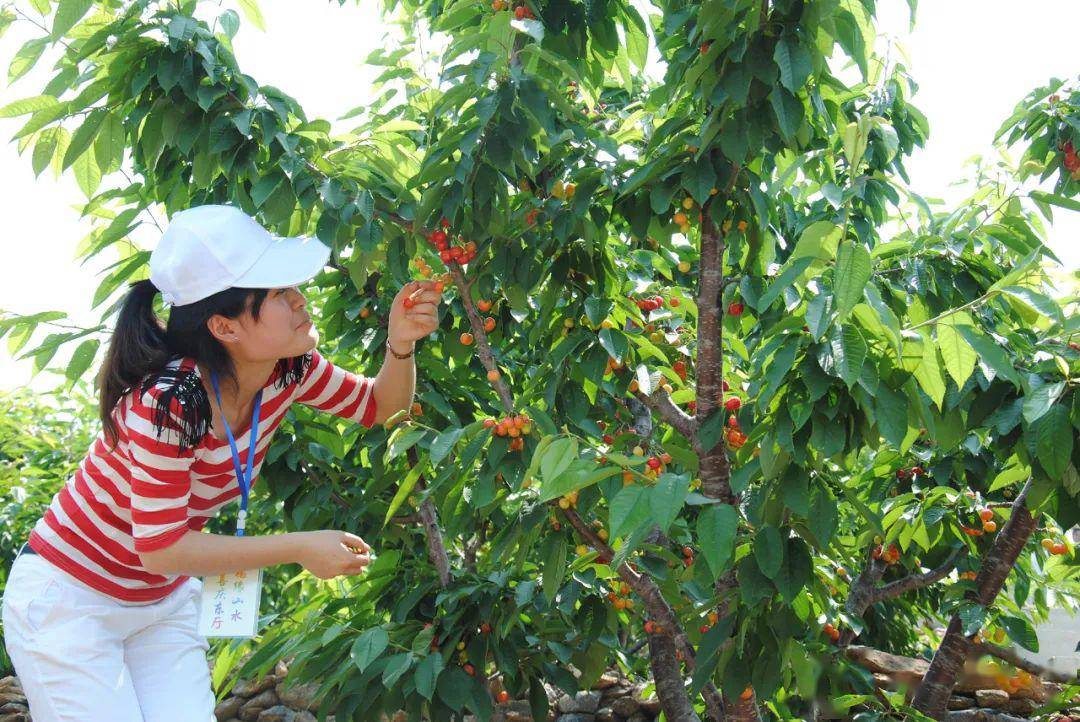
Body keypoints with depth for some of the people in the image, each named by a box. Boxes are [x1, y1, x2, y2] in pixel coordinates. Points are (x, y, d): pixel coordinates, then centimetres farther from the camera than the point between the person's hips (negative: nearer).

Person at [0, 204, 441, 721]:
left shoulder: (289, 369, -13)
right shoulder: (168, 401, -33)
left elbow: (377, 406, 3)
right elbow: (160, 548, -29)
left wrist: (401, 344, -18)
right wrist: (301, 548, -26)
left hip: (165, 599, 6)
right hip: (67, 602, -6)